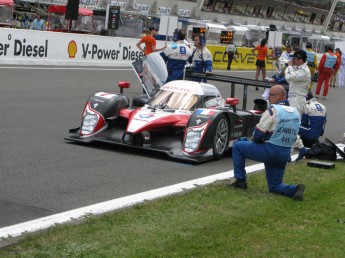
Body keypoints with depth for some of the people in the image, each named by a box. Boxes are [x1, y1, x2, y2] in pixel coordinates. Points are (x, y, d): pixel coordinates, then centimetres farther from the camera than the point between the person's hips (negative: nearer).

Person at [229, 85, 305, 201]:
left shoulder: (273, 110, -13)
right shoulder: (295, 112, 10)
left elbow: (258, 134, -14)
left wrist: (256, 141, 9)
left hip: (269, 151, -7)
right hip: (285, 155, 7)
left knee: (237, 147, 10)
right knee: (274, 186, 19)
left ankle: (240, 180, 11)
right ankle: (295, 189, -8)